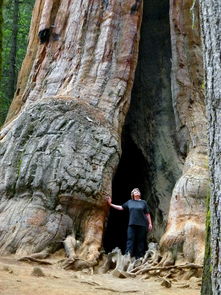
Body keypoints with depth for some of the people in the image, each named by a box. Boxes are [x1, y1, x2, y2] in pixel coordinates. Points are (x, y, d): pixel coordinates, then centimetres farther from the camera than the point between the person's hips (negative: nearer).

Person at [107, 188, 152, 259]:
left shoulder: (143, 202, 7)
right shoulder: (129, 202, 12)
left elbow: (147, 214, 8)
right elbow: (121, 207, 16)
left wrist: (150, 223, 4)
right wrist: (111, 204, 12)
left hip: (141, 225, -1)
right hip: (132, 225, 1)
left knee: (140, 241, 2)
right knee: (130, 240, -5)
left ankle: (139, 258, 8)